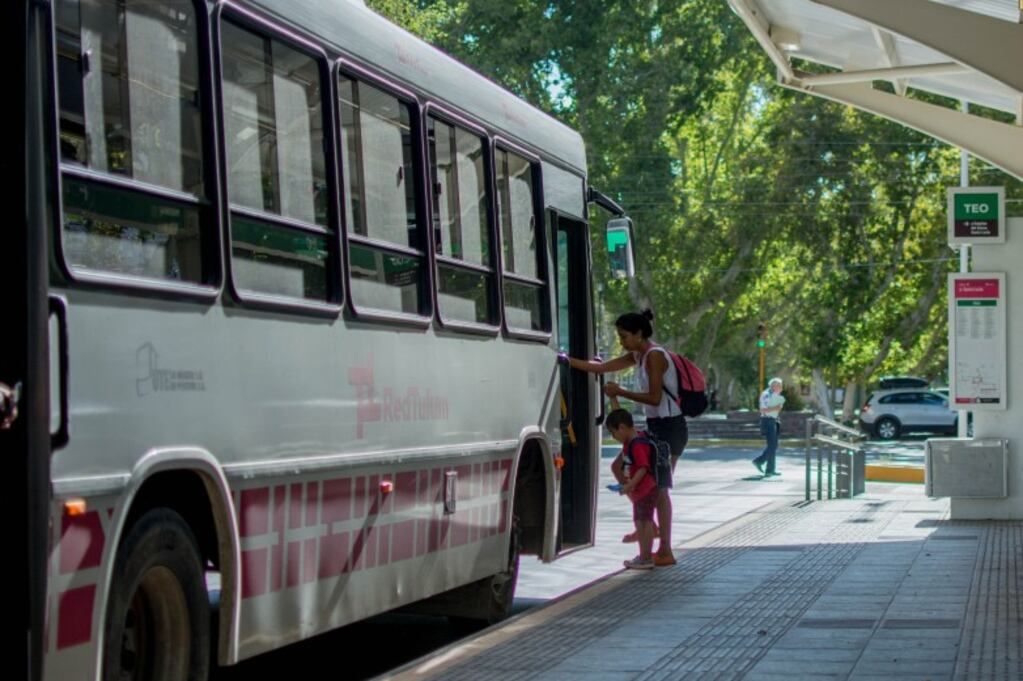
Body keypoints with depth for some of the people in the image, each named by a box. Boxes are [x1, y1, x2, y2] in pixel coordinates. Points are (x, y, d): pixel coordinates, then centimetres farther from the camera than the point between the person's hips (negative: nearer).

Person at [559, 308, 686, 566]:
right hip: (656, 427, 10)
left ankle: (665, 552, -4)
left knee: (658, 487, -7)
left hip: (669, 427, -10)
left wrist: (620, 392, -16)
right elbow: (600, 367, 12)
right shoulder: (638, 356, 12)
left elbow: (655, 397, -21)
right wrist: (567, 360, 7)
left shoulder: (655, 356, -16)